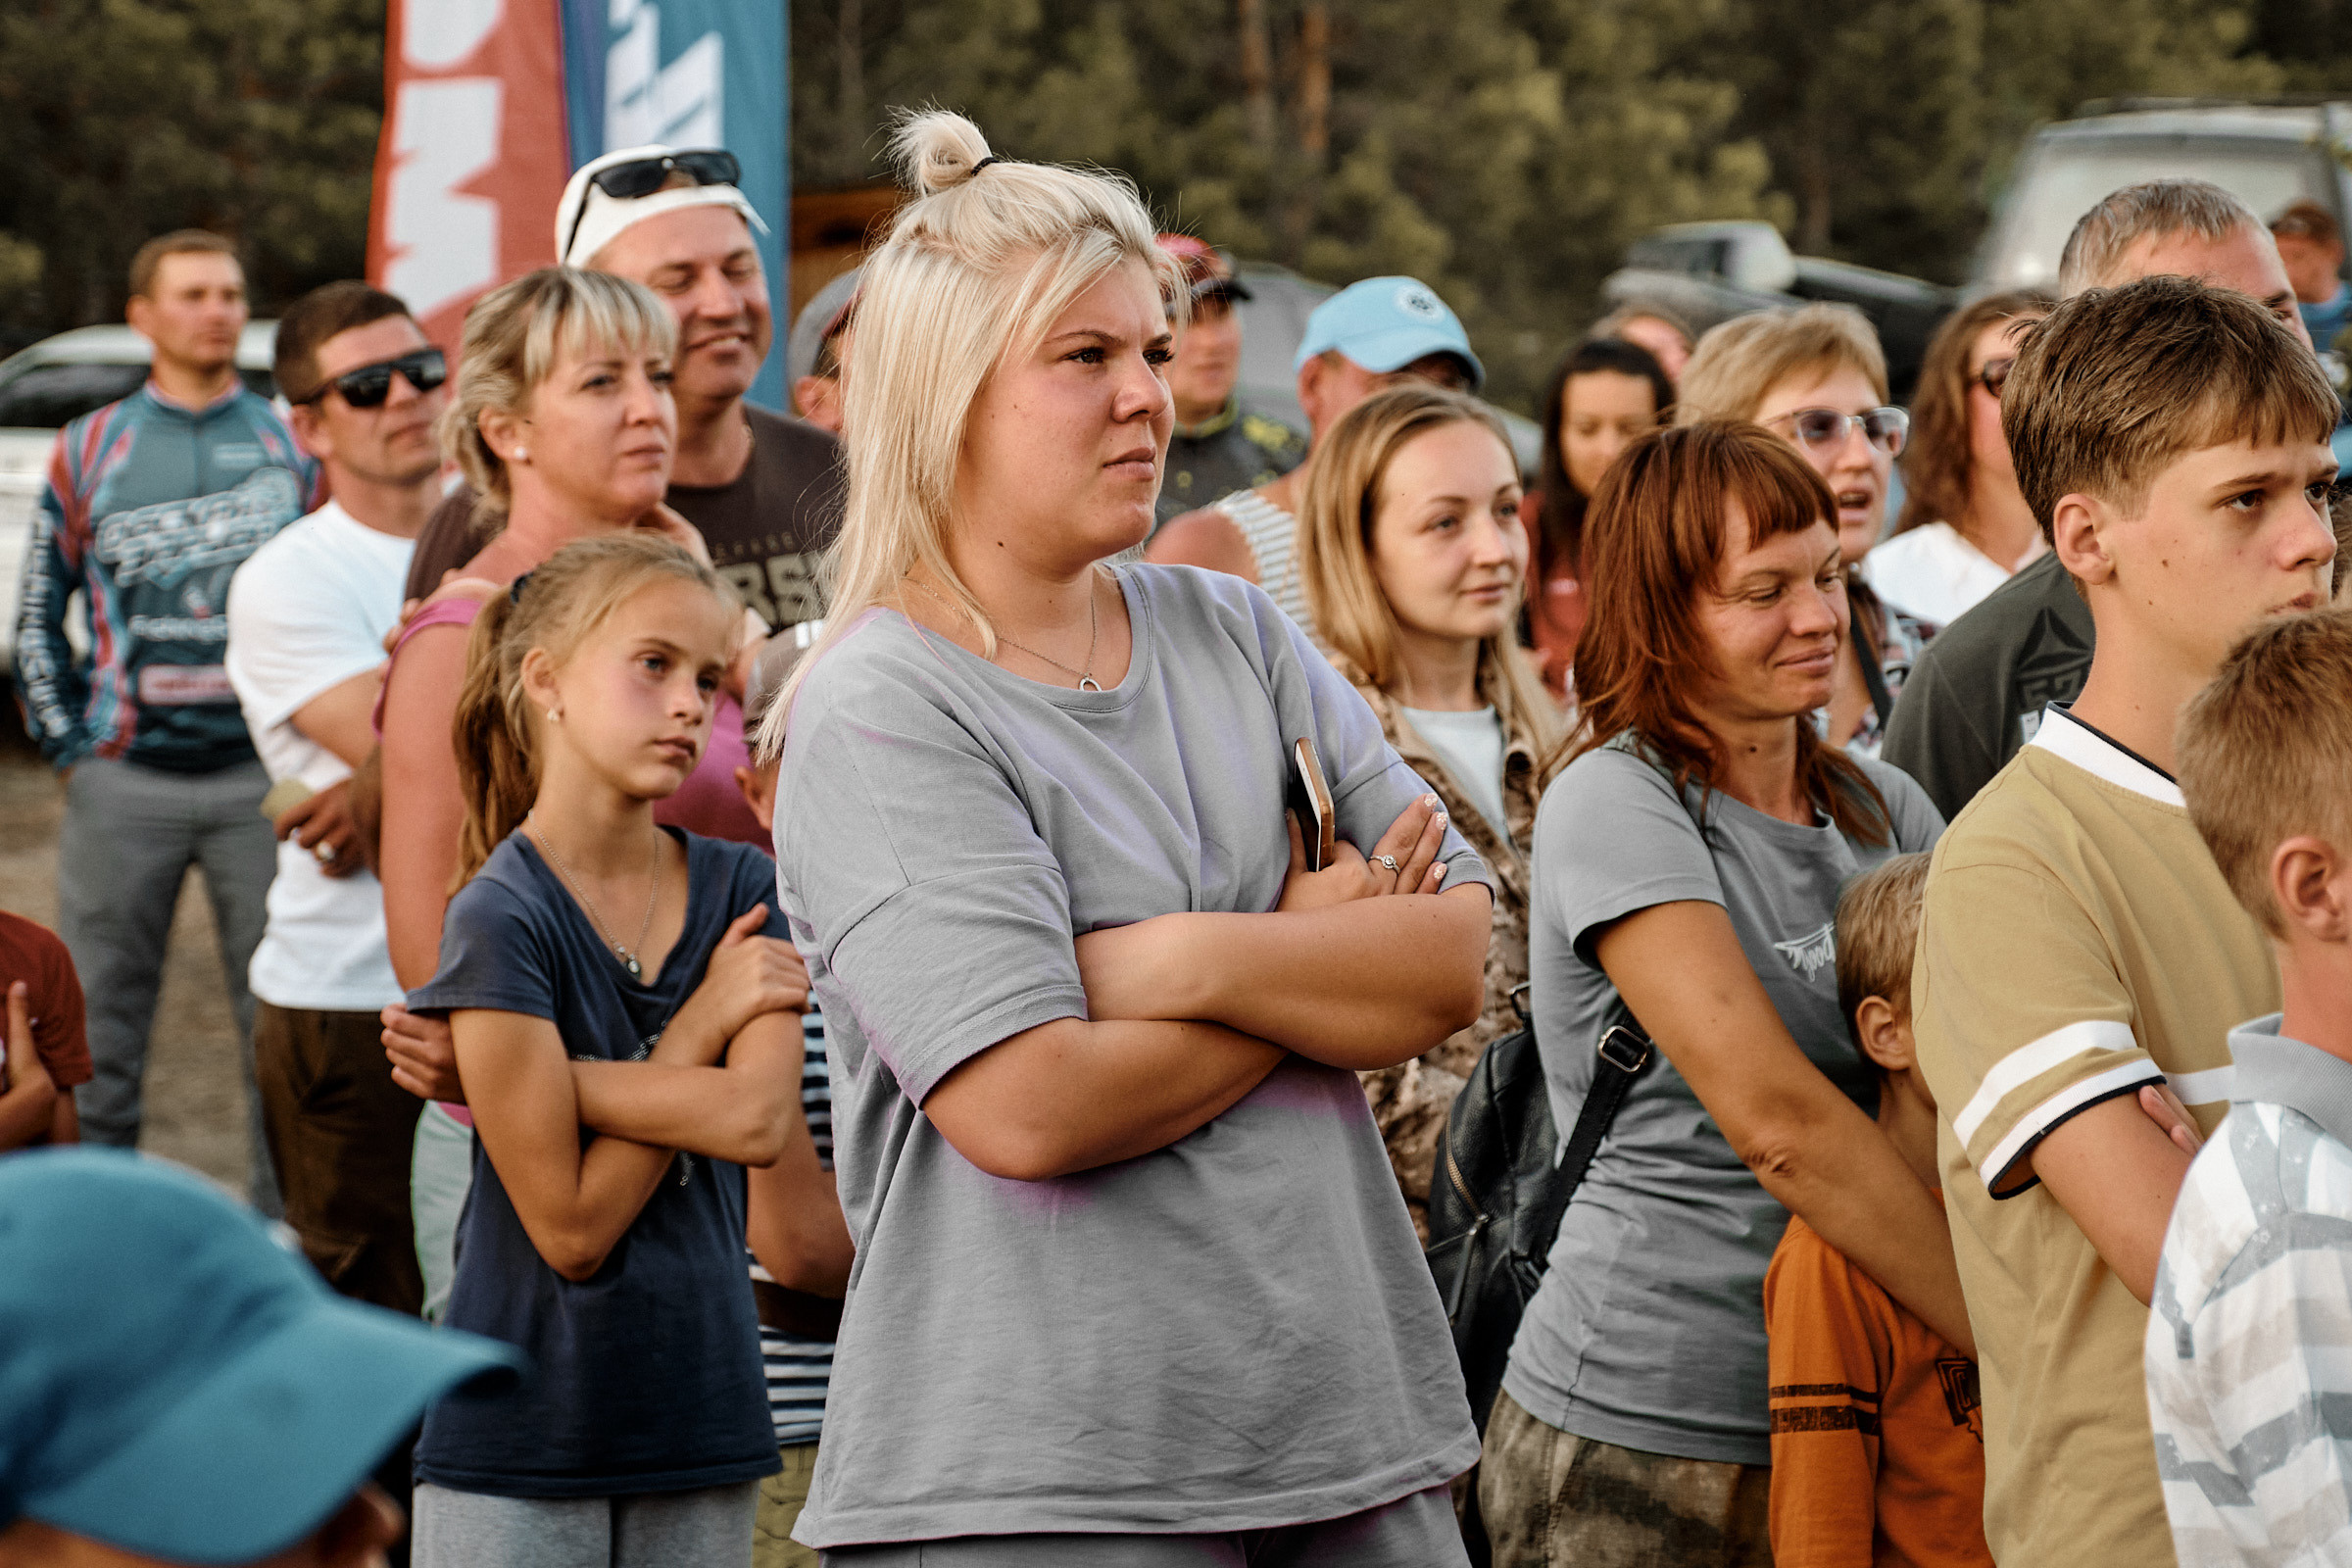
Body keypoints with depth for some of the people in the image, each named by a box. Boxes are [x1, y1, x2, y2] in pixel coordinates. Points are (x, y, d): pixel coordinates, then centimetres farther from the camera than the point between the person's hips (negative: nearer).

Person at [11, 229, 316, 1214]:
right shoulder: (90, 449, 7)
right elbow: (38, 611, 11)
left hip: (260, 777, 0)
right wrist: (67, 744, 3)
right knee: (95, 1022, 5)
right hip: (123, 780, 0)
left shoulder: (293, 445, 6)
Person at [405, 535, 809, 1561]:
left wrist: (503, 1067, -14)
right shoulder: (500, 917, -10)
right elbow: (571, 1225, -13)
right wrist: (703, 1024, -7)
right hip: (521, 1438, -4)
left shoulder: (739, 891, 5)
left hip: (700, 1431, 4)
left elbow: (759, 1118, -13)